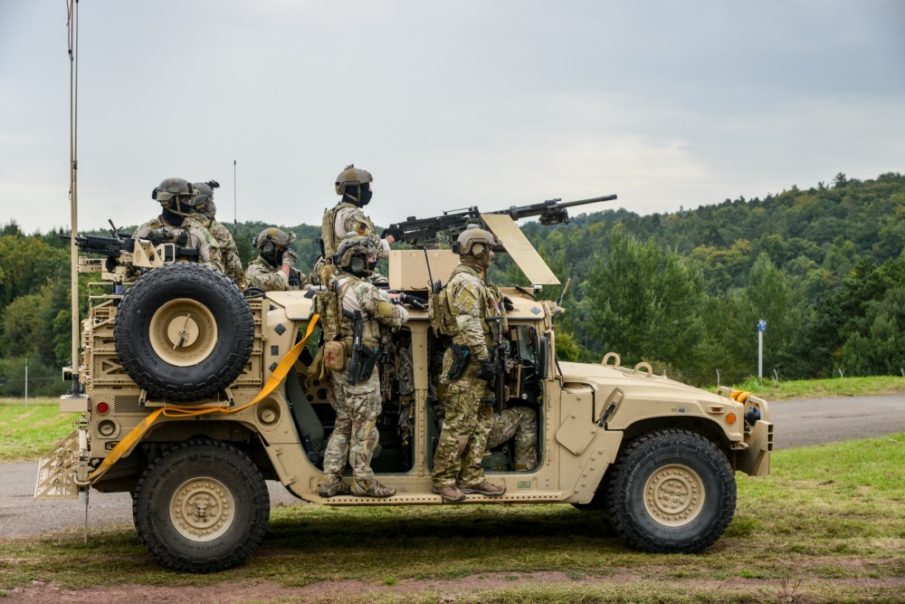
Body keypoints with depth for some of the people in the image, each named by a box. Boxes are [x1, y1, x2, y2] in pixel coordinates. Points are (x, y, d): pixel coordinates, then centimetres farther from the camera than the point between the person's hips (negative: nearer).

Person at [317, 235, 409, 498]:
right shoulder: (362, 289, -16)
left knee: (343, 423, 15)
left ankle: (330, 480, 15)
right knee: (364, 424, 0)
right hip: (359, 366, -9)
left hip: (337, 365, 9)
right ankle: (363, 481, 5)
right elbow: (392, 316, -10)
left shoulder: (332, 288, 12)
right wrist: (404, 312, 10)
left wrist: (386, 299, 10)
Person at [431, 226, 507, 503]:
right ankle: (443, 480, 0)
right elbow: (470, 326, -22)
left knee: (482, 422, 13)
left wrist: (485, 359, 24)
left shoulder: (475, 281, 20)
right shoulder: (466, 282, -14)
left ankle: (471, 478, 18)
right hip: (465, 365, -11)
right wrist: (484, 359, -23)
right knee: (458, 425, -7)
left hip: (475, 366, 11)